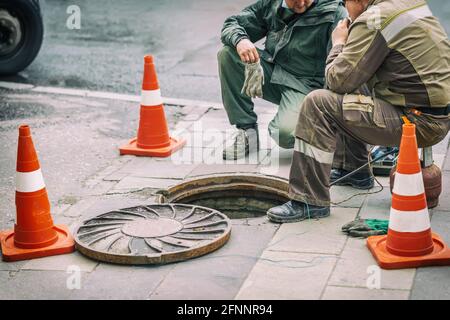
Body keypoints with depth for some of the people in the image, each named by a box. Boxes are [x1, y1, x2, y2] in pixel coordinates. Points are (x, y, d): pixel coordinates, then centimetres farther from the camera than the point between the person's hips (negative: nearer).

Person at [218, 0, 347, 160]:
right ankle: (247, 131, -9)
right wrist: (239, 40, -19)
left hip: (305, 84, -6)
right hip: (271, 72, 6)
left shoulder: (335, 13, -14)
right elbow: (232, 24, 7)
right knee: (227, 54, -16)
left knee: (284, 133, -31)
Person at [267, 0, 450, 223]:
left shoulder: (372, 20, -17)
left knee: (318, 104, -14)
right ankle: (353, 169, 34)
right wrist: (347, 44, 14)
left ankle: (310, 202, -11)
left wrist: (339, 43, 2)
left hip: (419, 121, -10)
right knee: (350, 82, 26)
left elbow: (337, 80, -13)